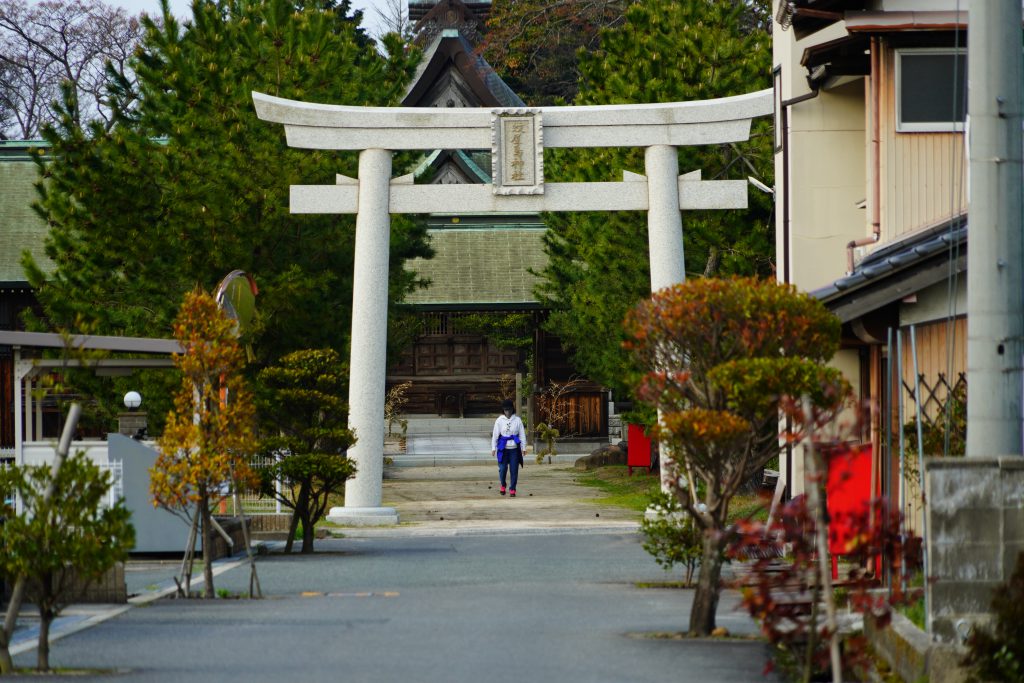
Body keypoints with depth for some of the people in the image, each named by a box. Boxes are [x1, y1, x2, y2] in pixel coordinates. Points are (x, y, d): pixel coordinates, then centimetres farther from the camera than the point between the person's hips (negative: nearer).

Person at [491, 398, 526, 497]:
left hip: (514, 448, 0)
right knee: (503, 468, -4)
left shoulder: (517, 420, 3)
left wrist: (523, 448, 2)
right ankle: (503, 485, 22)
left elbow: (522, 434, 6)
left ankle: (512, 489, 10)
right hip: (503, 448, 0)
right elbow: (495, 434, 4)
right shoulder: (499, 420, 2)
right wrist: (493, 448, 0)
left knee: (514, 469, -1)